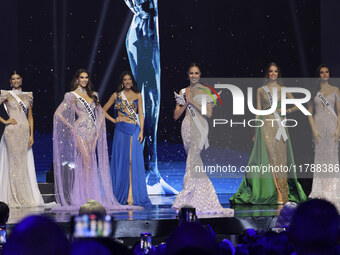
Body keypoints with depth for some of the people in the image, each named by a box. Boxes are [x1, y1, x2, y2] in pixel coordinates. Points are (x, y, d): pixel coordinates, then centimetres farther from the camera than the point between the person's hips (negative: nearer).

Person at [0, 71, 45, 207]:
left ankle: (26, 198, 6)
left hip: (25, 132, 4)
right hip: (12, 131, -4)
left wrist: (31, 135, 5)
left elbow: (30, 117, 13)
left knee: (25, 164, 3)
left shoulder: (27, 96, 14)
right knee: (15, 163, -6)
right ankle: (15, 199, -2)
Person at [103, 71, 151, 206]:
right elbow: (103, 110, 13)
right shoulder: (116, 95, 9)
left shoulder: (137, 95, 10)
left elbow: (141, 114, 7)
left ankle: (131, 195, -11)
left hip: (134, 130, 0)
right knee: (121, 160, -1)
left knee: (133, 161, -7)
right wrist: (113, 120, 0)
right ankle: (121, 195, 5)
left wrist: (141, 131, -3)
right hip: (121, 130, 0)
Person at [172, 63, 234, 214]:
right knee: (196, 163, 4)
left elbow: (209, 113, -6)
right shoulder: (183, 92, 14)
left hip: (199, 128, -4)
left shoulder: (205, 91, 4)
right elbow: (176, 115, 11)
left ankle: (183, 200, -16)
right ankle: (205, 200, 8)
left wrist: (192, 101, -8)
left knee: (192, 161, -14)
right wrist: (186, 103, -3)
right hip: (187, 127, 4)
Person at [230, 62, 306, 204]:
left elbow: (297, 105, 16)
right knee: (271, 157, -11)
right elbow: (258, 110, 9)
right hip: (266, 125, -1)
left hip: (279, 125, 1)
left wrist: (287, 110, -4)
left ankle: (282, 195, 2)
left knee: (280, 159, -1)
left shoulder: (283, 90, 10)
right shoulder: (261, 90, 9)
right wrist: (255, 133, 6)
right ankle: (279, 195, -14)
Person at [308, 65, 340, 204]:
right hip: (318, 124, 1)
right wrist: (314, 130, -5)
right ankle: (320, 190, 5)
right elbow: (309, 112, 6)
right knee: (319, 154, 1)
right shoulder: (314, 91, 6)